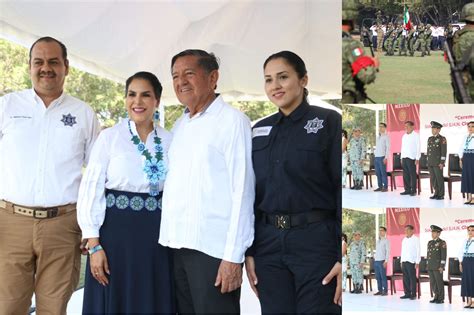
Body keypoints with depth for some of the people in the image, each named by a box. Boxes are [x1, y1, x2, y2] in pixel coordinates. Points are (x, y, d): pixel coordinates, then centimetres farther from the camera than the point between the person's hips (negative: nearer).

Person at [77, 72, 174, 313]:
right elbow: (91, 190, -4)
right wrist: (94, 244, -9)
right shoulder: (109, 137, -1)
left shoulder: (169, 141, 6)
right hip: (116, 230, -2)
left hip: (157, 233, 2)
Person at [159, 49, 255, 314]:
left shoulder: (232, 121, -7)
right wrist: (169, 238, 8)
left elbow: (243, 192, -12)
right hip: (179, 246, 7)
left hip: (213, 249, -7)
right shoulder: (180, 126, 15)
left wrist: (234, 257, -16)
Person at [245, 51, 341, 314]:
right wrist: (248, 251, 7)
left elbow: (343, 191, -8)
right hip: (268, 243, 4)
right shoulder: (259, 131, 11)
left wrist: (343, 257, -14)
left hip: (316, 242, -4)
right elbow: (250, 193, 12)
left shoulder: (329, 122, -3)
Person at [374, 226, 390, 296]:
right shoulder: (377, 241, 17)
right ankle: (380, 290, 11)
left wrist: (386, 261, -15)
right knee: (378, 277, 6)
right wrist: (374, 258, 10)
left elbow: (388, 251, -9)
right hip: (376, 261, 7)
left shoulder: (386, 241, -4)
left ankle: (385, 291, -3)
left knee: (383, 276, -7)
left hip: (382, 261, -7)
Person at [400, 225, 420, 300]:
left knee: (412, 279, -4)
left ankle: (413, 294, 0)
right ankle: (407, 293, 11)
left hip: (411, 262, -6)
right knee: (405, 278, 6)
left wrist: (417, 262, -12)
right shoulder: (404, 239, 15)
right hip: (404, 262, 6)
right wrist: (401, 261, 13)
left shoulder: (415, 239, -4)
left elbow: (418, 251, -7)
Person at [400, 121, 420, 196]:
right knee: (405, 175, 5)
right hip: (404, 158, 6)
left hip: (411, 158, -6)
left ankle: (413, 191, -1)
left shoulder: (416, 136, -4)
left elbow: (418, 148, -7)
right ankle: (407, 190, 10)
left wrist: (417, 159, -12)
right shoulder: (404, 136, 16)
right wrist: (401, 158, 14)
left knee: (412, 175, -5)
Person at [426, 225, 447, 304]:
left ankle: (441, 298, 4)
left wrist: (441, 266, -15)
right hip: (430, 267, 7)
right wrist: (427, 266, 15)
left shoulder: (442, 243, -5)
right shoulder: (430, 243, 15)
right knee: (432, 283, 7)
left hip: (438, 267, -7)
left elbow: (444, 255, -9)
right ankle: (436, 297, 17)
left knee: (439, 282, -3)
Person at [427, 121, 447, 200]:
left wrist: (442, 163, -15)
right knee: (433, 179, 7)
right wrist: (428, 162, 15)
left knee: (439, 178, -4)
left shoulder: (442, 139, -6)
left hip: (438, 163, -7)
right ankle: (436, 193, 16)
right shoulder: (430, 139, 15)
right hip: (430, 163, 7)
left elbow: (444, 151, -10)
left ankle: (441, 195, 3)